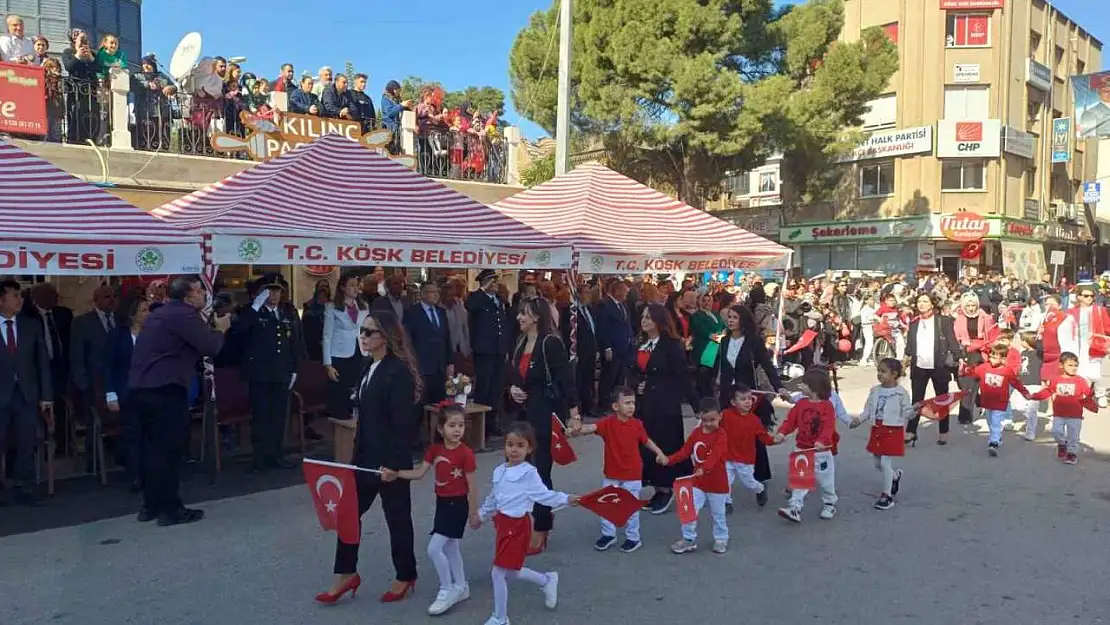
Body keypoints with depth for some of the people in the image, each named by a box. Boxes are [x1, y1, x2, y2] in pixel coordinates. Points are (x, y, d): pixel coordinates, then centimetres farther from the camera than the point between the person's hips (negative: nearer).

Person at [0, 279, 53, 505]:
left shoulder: (32, 326, 6)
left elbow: (43, 363, 6)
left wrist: (46, 396, 1)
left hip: (27, 394, 2)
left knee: (27, 444, 7)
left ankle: (24, 488, 18)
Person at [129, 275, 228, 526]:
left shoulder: (161, 314, 20)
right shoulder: (184, 314, -11)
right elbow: (210, 347, -14)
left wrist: (208, 327, 20)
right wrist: (219, 329, 4)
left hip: (142, 388, 10)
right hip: (165, 390, -10)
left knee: (154, 446, 16)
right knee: (170, 448, -3)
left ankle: (151, 505, 24)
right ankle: (170, 509, 2)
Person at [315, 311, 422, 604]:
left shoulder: (399, 371, -18)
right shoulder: (370, 368, 9)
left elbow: (403, 423, -21)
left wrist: (394, 464, -21)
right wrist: (359, 451, 17)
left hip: (391, 459, -8)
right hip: (366, 455, 9)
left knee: (397, 517, 7)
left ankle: (405, 576, 25)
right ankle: (346, 574, 25)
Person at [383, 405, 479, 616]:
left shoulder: (466, 453, -18)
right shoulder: (435, 450, -1)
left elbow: (472, 487, -12)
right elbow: (419, 473, 1)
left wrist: (474, 514, -7)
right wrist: (395, 474, -12)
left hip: (457, 504, -7)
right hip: (442, 503, 7)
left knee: (434, 548, -10)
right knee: (449, 547, 18)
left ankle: (447, 590, 8)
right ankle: (461, 587, 35)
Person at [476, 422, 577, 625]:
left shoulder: (529, 473, -14)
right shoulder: (499, 471, 6)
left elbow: (544, 495, -16)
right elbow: (492, 499, 20)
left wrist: (565, 499, -30)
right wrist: (481, 515, 31)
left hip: (517, 526, -7)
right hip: (503, 524, 7)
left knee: (498, 572, -3)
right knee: (511, 571, 17)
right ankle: (547, 580, 42)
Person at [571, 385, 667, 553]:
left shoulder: (637, 424, -8)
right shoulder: (608, 422, -15)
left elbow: (646, 440, 8)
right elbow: (592, 427, -31)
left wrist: (659, 453, -2)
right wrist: (577, 430, -51)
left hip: (632, 475, -1)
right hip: (611, 474, 1)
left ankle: (633, 538, 26)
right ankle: (608, 535, 32)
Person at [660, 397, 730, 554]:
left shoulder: (721, 435, -17)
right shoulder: (696, 433, 0)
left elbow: (715, 455, -32)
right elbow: (685, 451, -1)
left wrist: (704, 469, -49)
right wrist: (668, 460, -16)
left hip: (717, 482, -4)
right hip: (698, 481, 4)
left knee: (718, 514, 13)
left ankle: (721, 539, 32)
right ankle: (689, 539, 12)